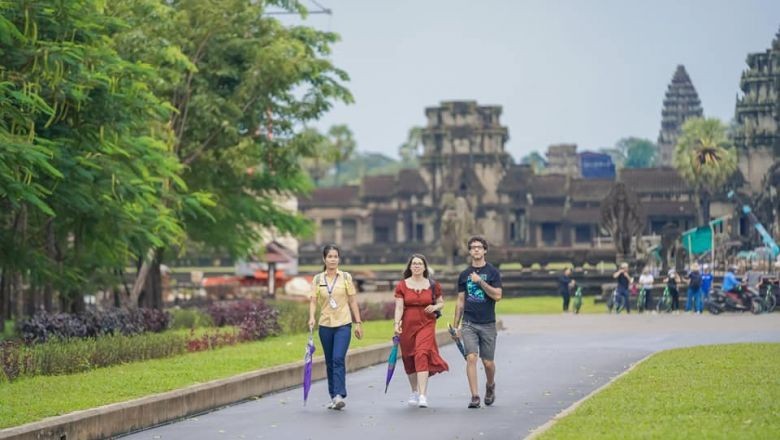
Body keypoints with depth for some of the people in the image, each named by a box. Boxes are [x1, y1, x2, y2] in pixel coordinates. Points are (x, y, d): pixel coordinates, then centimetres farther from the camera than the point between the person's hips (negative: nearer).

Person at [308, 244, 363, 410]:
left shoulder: (346, 277, 2)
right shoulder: (318, 279, 5)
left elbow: (353, 301, 4)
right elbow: (313, 301, 2)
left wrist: (358, 323, 2)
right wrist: (311, 317, -17)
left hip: (343, 324, -3)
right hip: (325, 325, 3)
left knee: (338, 359, -17)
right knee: (329, 362, 8)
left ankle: (339, 395, -23)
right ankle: (333, 396, 16)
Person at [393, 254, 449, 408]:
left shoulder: (433, 285, 4)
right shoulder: (402, 286, 3)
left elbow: (441, 303, 15)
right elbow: (399, 307, -2)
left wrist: (435, 307, -7)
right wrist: (396, 323, -16)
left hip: (426, 325, -2)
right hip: (408, 326, 2)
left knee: (422, 355, -18)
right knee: (409, 360, 8)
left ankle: (423, 395, -23)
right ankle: (414, 392, 29)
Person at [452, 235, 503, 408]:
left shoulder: (493, 272, 1)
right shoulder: (464, 275, 9)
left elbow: (497, 295, -10)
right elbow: (460, 301, 13)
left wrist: (480, 281, -16)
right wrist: (455, 326, 12)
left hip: (488, 324, -1)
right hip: (469, 323, 1)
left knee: (488, 362, 4)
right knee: (471, 358, -13)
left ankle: (490, 386, 34)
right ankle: (475, 397, -12)